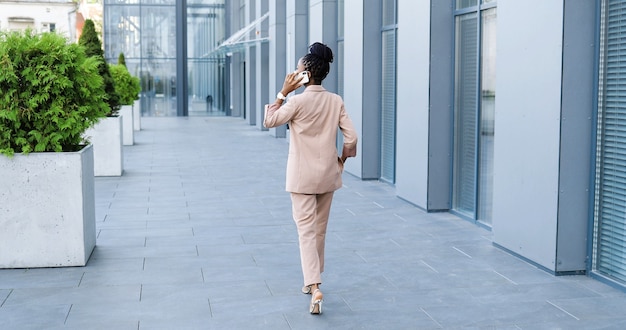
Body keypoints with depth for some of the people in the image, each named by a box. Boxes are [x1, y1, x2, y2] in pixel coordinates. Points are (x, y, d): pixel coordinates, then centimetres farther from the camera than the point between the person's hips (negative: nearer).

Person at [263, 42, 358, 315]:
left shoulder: (298, 101, -15)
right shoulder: (336, 101, -1)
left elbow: (269, 121, -2)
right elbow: (351, 138, -2)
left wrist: (283, 92, -1)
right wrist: (342, 159, 14)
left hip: (302, 177, -5)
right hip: (328, 175, 5)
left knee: (306, 232, -3)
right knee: (320, 230, 18)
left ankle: (315, 288, -15)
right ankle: (313, 279, 31)